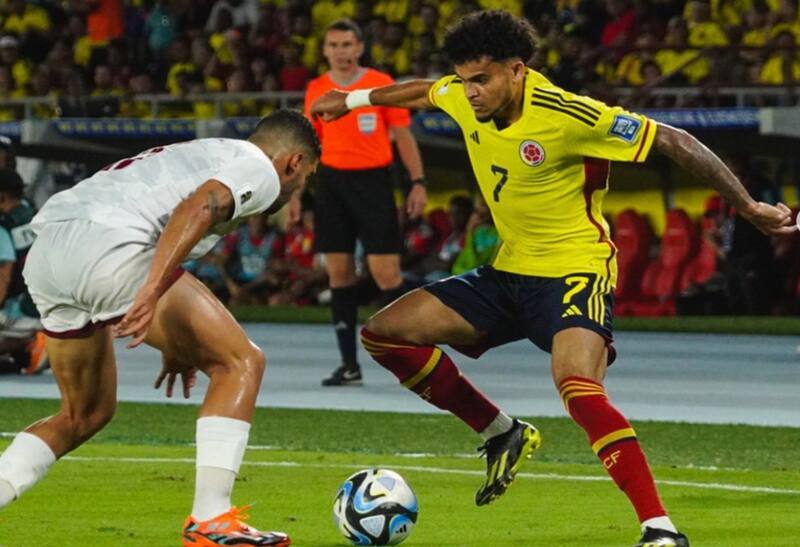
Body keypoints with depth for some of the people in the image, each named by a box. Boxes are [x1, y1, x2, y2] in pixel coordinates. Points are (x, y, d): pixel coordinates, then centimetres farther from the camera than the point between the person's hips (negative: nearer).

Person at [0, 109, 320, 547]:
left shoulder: (204, 153, 35)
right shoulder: (261, 171, 6)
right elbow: (197, 208, -13)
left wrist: (176, 343, 44)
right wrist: (152, 291, -25)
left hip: (43, 255, 9)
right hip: (106, 244, -9)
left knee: (87, 414, 24)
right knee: (241, 362, -1)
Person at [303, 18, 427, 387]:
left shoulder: (381, 84, -1)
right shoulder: (316, 90, 8)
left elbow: (403, 135, 1)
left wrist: (417, 182, -6)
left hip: (373, 180, -3)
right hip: (331, 181, 3)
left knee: (385, 271, -9)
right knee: (339, 271, 2)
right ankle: (349, 364, 7)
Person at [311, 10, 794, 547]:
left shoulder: (567, 115, -24)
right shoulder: (464, 97, -3)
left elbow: (675, 142, -19)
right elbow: (424, 92, 24)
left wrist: (749, 207, -18)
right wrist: (356, 99, 38)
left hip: (574, 270, -8)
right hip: (509, 273, 8)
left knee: (579, 388, -35)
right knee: (384, 333, 3)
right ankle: (503, 434, 17)